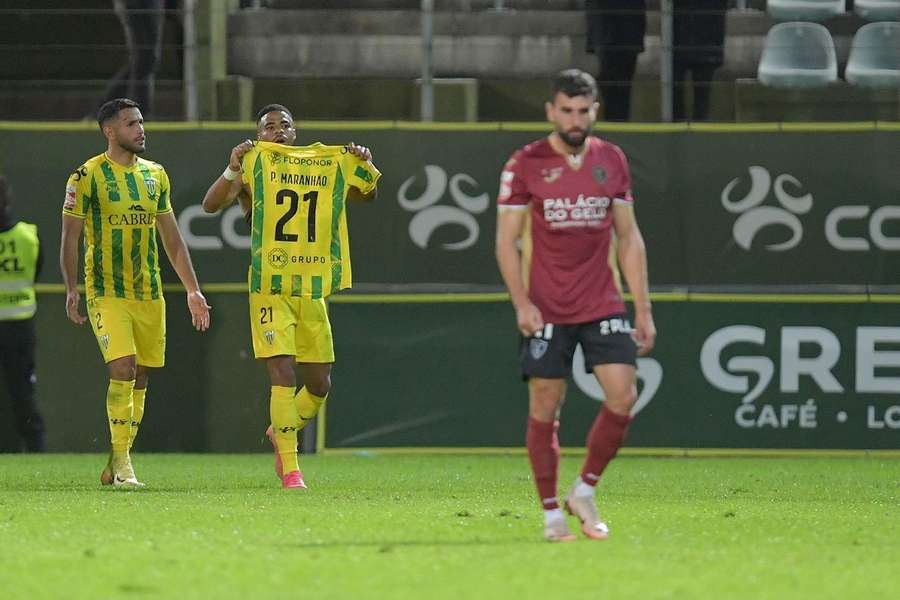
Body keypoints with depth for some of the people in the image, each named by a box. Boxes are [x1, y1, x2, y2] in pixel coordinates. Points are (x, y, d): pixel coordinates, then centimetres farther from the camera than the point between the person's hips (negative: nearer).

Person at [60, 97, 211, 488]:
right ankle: (122, 463, -12)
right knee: (123, 370, -18)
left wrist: (193, 291, 14)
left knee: (141, 378, 6)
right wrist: (71, 290, -13)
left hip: (149, 293, 5)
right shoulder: (87, 177, -4)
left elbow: (172, 239, 17)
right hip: (106, 292, -5)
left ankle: (117, 464, 16)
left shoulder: (155, 175, 12)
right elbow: (70, 237, -4)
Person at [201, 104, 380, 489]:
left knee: (320, 385, 8)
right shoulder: (252, 166, 0)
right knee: (283, 375, -14)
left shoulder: (324, 165, 12)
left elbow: (367, 194, 25)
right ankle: (290, 469, -9)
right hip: (270, 290, -5)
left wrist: (364, 166, 4)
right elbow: (211, 205, -11)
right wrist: (232, 171, -26)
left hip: (313, 291, 5)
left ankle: (281, 434, 35)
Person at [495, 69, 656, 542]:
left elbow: (629, 238, 12)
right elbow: (506, 241, -1)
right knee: (544, 408, -1)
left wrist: (643, 309, 8)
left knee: (622, 395, -10)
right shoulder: (525, 165, -2)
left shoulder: (612, 160, 8)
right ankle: (551, 514, 8)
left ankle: (584, 493, 7)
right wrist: (521, 302, -13)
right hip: (546, 310, -2)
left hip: (603, 307, 3)